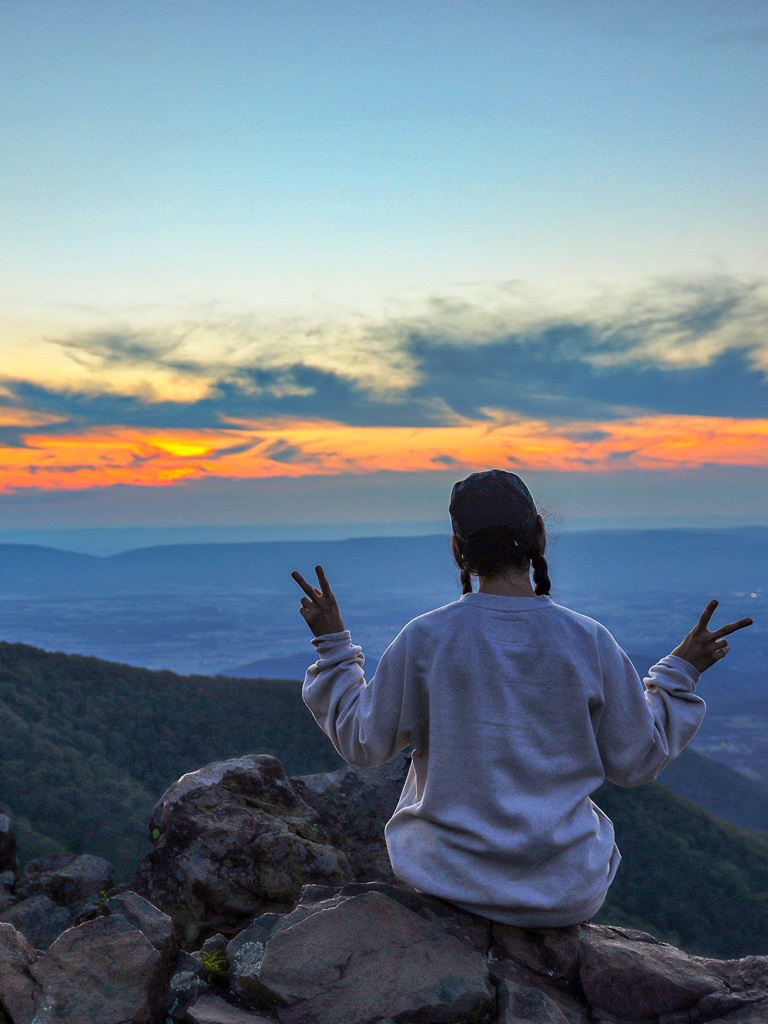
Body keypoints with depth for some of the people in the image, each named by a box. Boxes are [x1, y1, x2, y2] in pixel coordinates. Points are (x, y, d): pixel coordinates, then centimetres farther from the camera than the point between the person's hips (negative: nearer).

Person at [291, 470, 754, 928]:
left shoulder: (424, 640, -15)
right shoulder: (591, 642, -13)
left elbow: (362, 741, -2)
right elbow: (637, 761, -2)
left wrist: (333, 645, 7)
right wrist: (681, 672, 9)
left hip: (447, 875, 0)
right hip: (565, 893, 0)